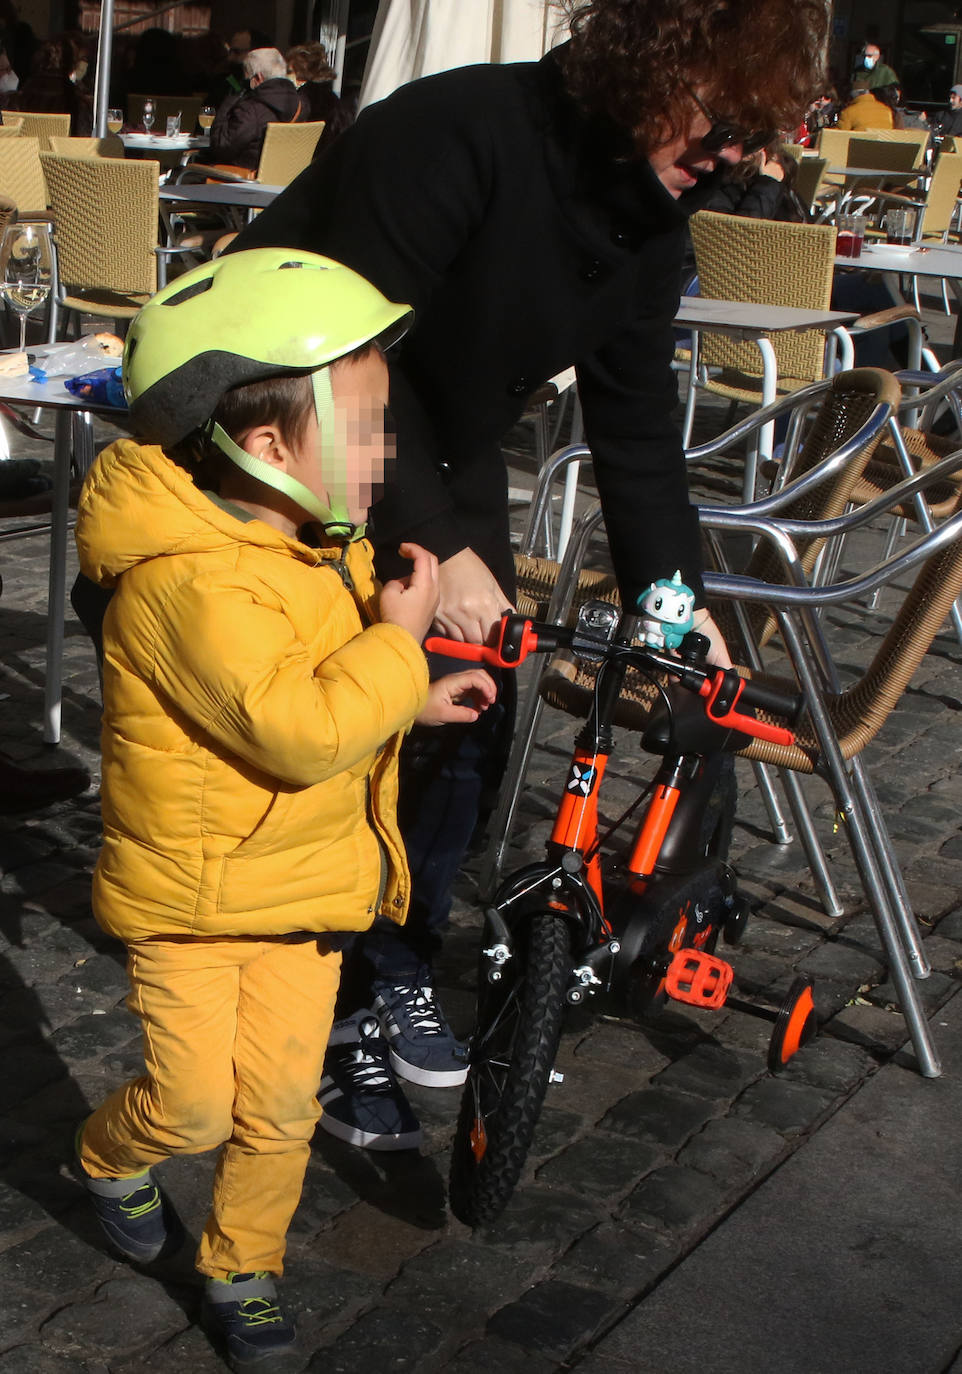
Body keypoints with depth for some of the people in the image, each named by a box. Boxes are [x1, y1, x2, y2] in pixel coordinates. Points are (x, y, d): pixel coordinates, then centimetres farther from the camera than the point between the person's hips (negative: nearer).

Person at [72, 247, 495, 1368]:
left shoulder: (315, 550, 3)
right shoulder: (192, 581, -28)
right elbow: (298, 729, -33)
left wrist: (413, 694, 10)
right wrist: (396, 642, -22)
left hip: (306, 880, 7)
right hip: (189, 890, -7)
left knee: (281, 1108, 10)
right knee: (194, 1106, 1)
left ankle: (242, 1271, 32)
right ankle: (109, 1158, 35)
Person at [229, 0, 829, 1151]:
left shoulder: (647, 219, -6)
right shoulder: (458, 132, -30)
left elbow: (634, 420, 0)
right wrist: (434, 548, -35)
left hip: (441, 454, 7)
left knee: (469, 720, 4)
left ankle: (394, 964, 24)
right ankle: (320, 1000, 9)